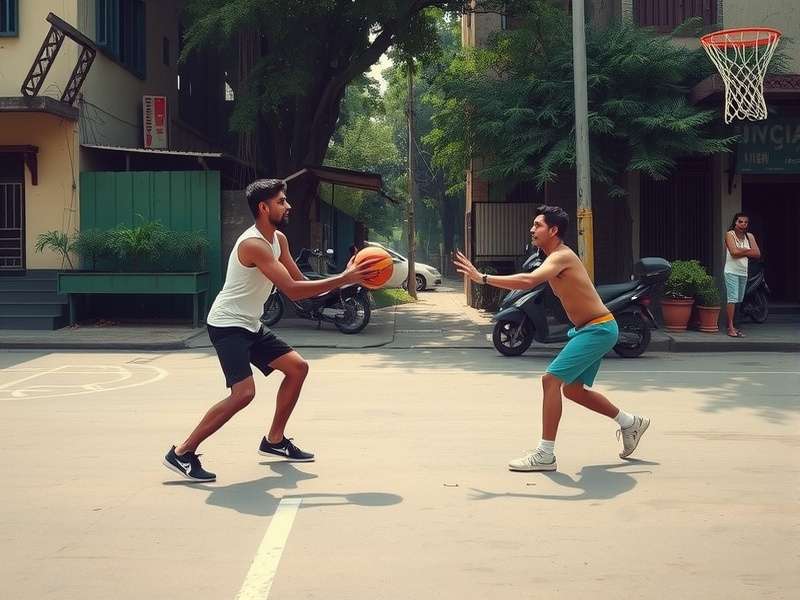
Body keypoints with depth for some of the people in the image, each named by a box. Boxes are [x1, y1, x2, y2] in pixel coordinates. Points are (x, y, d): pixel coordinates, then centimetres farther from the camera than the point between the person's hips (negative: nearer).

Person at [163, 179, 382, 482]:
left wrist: (345, 276, -7)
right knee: (244, 392, -23)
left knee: (297, 367, 11)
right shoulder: (253, 244, -24)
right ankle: (182, 453, -12)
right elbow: (293, 290, -30)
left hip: (251, 325, 10)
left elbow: (301, 282, 9)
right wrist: (344, 279, -29)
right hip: (227, 325, -10)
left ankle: (274, 440, 23)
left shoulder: (279, 239, 7)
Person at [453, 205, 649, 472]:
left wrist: (483, 278, -35)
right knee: (573, 389, 18)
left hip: (599, 329, -11)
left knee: (551, 379, -16)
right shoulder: (557, 257, 12)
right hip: (590, 330, 11)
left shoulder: (561, 256, -19)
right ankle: (630, 422, 36)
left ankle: (545, 455, -13)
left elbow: (528, 281, -35)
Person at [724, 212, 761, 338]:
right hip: (731, 271, -6)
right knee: (733, 298, -12)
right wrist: (748, 250, -6)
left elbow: (757, 254, 1)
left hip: (743, 272, 6)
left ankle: (731, 324, 14)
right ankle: (730, 328, -13)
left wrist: (742, 252, -9)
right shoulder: (730, 234, -4)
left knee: (739, 299, 7)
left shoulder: (749, 236, 10)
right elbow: (734, 252, -18)